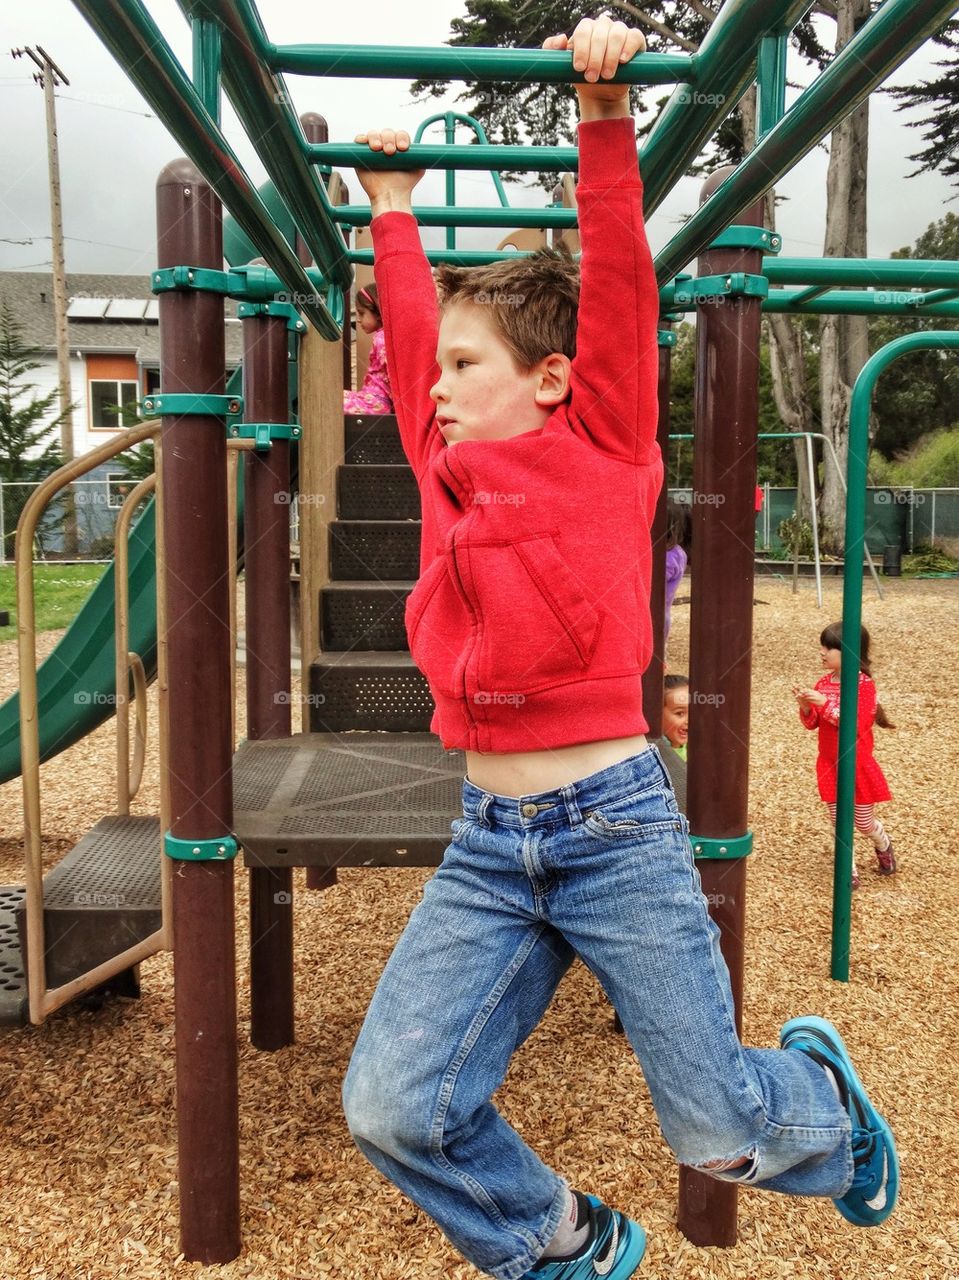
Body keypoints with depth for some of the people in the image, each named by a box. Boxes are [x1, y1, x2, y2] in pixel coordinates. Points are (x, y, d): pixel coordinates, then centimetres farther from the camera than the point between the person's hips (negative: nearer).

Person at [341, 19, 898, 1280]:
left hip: (616, 823, -5)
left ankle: (818, 1088, 42)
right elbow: (410, 333, 24)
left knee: (719, 1133, 3)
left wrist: (605, 115, -11)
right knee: (393, 1109, -4)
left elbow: (620, 281, -7)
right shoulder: (449, 464, 13)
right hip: (487, 843, 5)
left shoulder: (604, 445, 0)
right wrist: (394, 212, 32)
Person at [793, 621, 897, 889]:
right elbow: (812, 723, 2)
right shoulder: (824, 683, 0)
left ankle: (883, 846, 42)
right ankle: (849, 871, 20)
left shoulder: (864, 684, -17)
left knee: (864, 822, 11)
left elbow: (855, 725, -26)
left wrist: (824, 703, -32)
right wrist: (805, 705, -19)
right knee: (838, 822, 7)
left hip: (856, 764, -4)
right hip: (829, 764, 4)